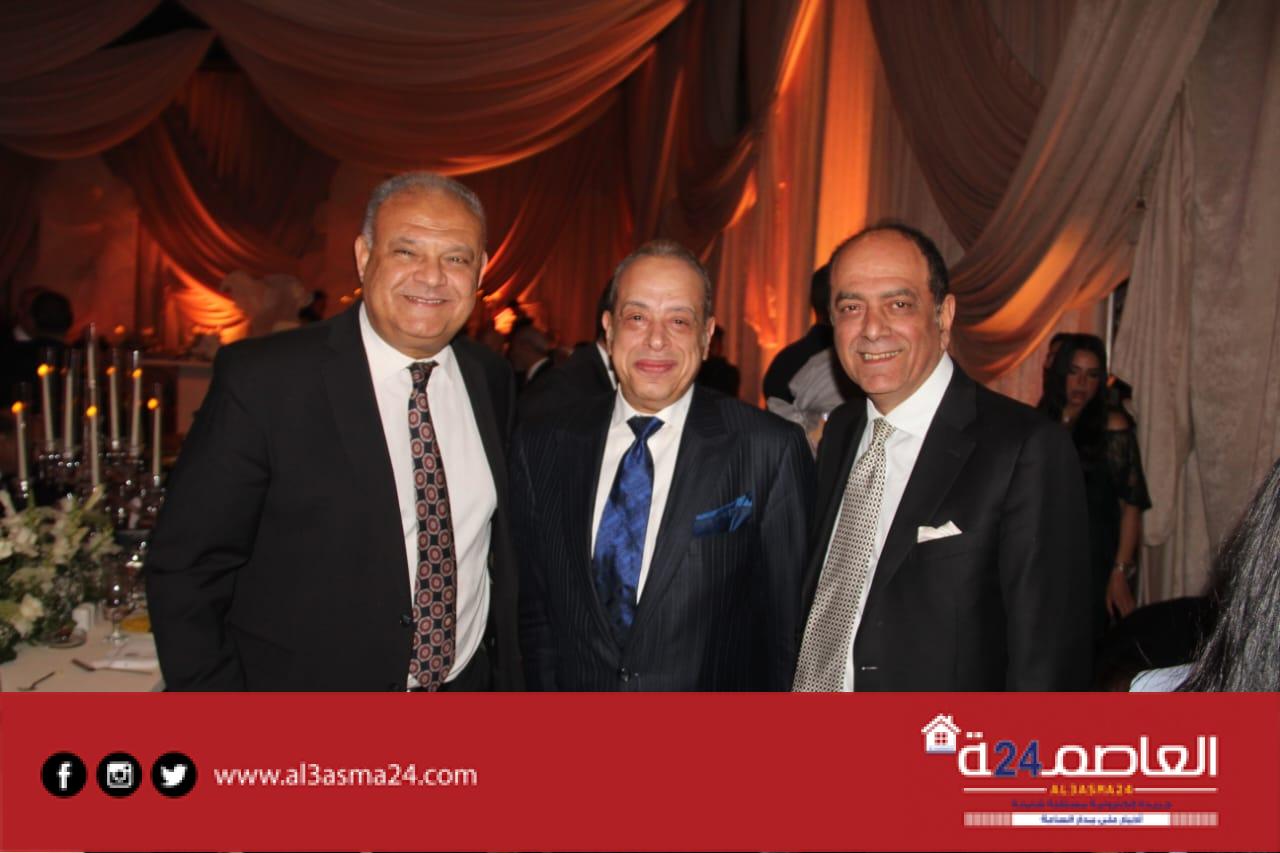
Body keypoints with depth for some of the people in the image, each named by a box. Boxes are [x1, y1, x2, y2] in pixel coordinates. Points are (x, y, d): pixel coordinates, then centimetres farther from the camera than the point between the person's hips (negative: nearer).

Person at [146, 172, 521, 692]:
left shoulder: (492, 381, -2)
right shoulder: (262, 379, -17)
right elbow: (185, 572, -13)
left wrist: (506, 678, 7)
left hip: (468, 683, 4)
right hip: (309, 687, -3)